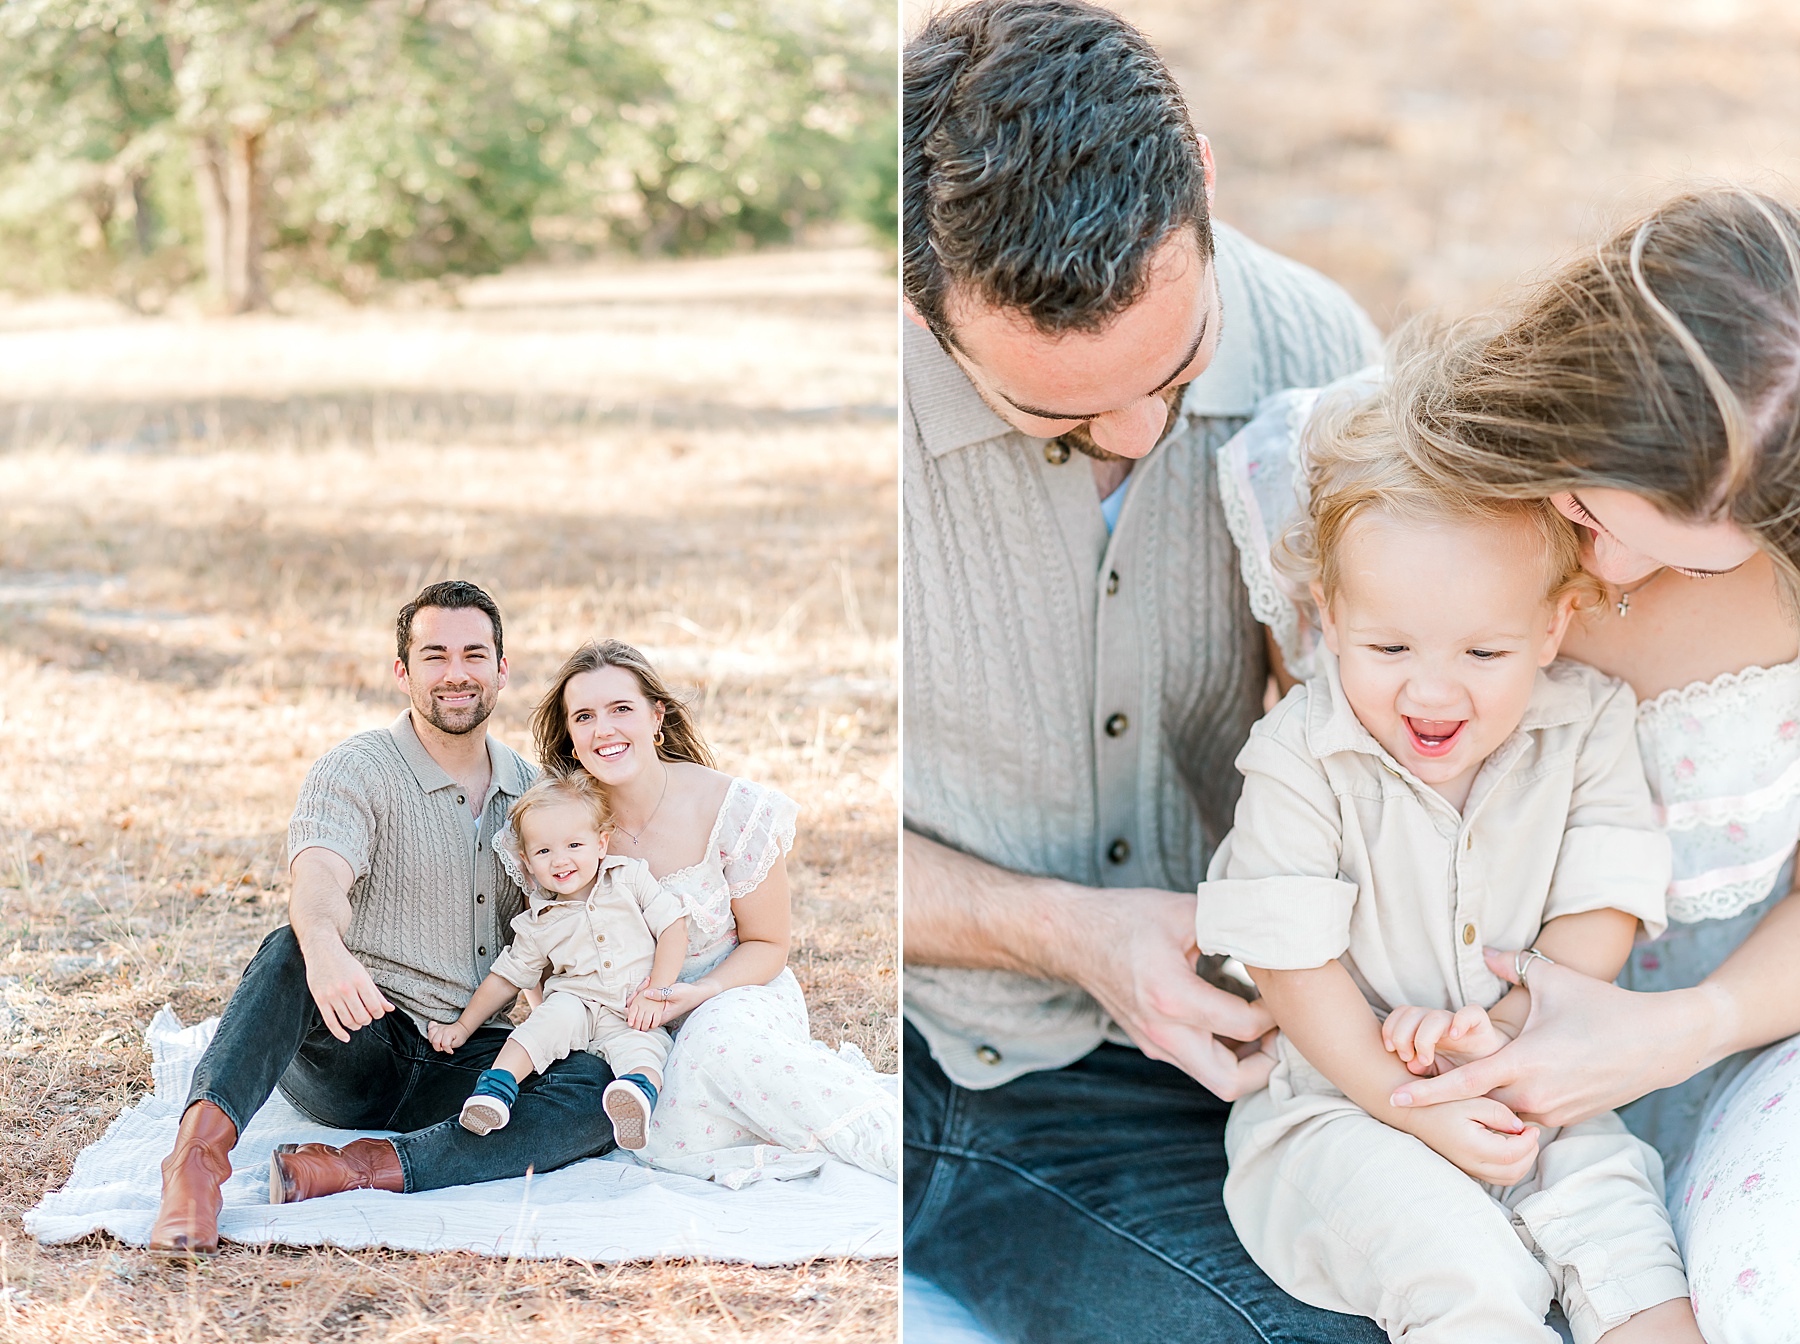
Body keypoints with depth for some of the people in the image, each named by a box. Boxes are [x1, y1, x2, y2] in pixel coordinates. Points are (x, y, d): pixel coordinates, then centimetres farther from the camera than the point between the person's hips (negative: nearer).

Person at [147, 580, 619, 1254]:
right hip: (354, 1050, -3)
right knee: (289, 951, -34)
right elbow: (318, 877, -27)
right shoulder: (354, 772, -6)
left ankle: (367, 1166, -38)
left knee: (599, 1086, -26)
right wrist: (322, 945, -50)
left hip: (470, 1062, 4)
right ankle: (201, 1146, -51)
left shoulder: (528, 789, 12)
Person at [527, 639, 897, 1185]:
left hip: (740, 996, -2)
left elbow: (766, 945, -3)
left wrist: (698, 994, -22)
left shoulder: (733, 808, -14)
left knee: (718, 1036, -40)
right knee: (669, 1144, -32)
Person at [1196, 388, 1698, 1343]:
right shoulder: (1301, 762, -17)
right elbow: (1290, 965, -15)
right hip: (1339, 1096, -3)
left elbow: (1601, 915, -7)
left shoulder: (1587, 727, -8)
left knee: (1612, 1197, -18)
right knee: (1455, 1261, -25)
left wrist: (1504, 1025, -25)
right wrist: (1415, 1111, -20)